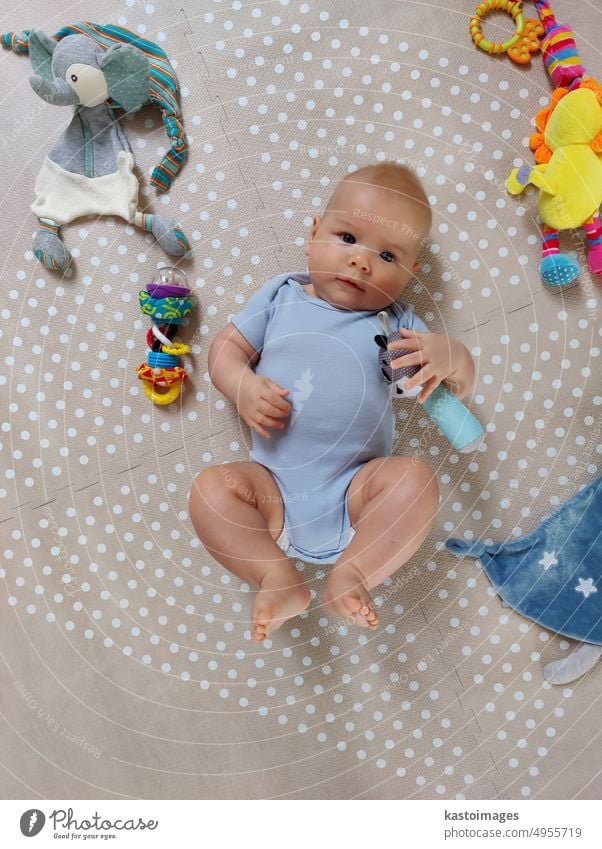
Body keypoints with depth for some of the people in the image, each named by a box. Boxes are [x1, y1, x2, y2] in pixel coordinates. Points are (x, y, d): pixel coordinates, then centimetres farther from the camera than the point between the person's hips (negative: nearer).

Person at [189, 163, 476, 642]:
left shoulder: (396, 324, 8)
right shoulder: (280, 295, 10)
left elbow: (460, 387, 8)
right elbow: (226, 348, 10)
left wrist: (451, 357, -17)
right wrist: (244, 388, -13)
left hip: (356, 488, 0)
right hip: (275, 488, 1)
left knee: (415, 478, -25)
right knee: (211, 487, -21)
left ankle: (352, 573, -19)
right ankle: (277, 578, -16)